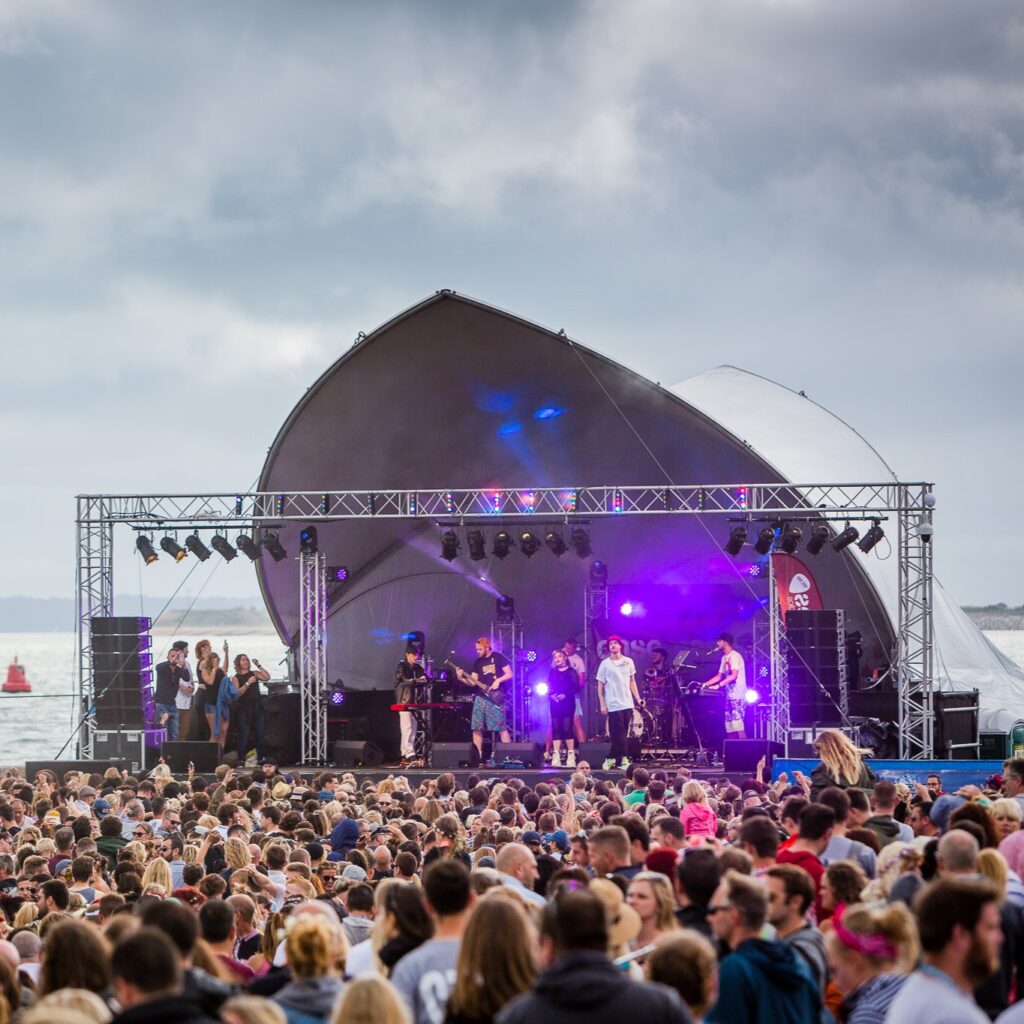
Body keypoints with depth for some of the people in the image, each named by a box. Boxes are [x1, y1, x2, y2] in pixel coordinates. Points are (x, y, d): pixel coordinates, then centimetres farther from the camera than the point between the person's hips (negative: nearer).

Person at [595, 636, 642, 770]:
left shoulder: (628, 662, 10)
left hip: (627, 704, 4)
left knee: (620, 735, 6)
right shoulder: (605, 664, -2)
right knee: (619, 734, -8)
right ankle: (622, 759, -4)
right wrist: (602, 705, -8)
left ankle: (611, 759, 12)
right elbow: (600, 686, -1)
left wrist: (638, 699, 6)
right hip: (613, 705, -4)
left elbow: (632, 682, 16)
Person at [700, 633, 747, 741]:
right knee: (729, 727, 4)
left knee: (738, 726, -16)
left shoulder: (734, 656, -10)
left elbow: (734, 675, -20)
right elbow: (719, 676, 22)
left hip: (737, 697, -9)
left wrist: (718, 686, -26)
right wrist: (705, 684, 13)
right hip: (729, 696, 9)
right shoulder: (724, 658, 17)